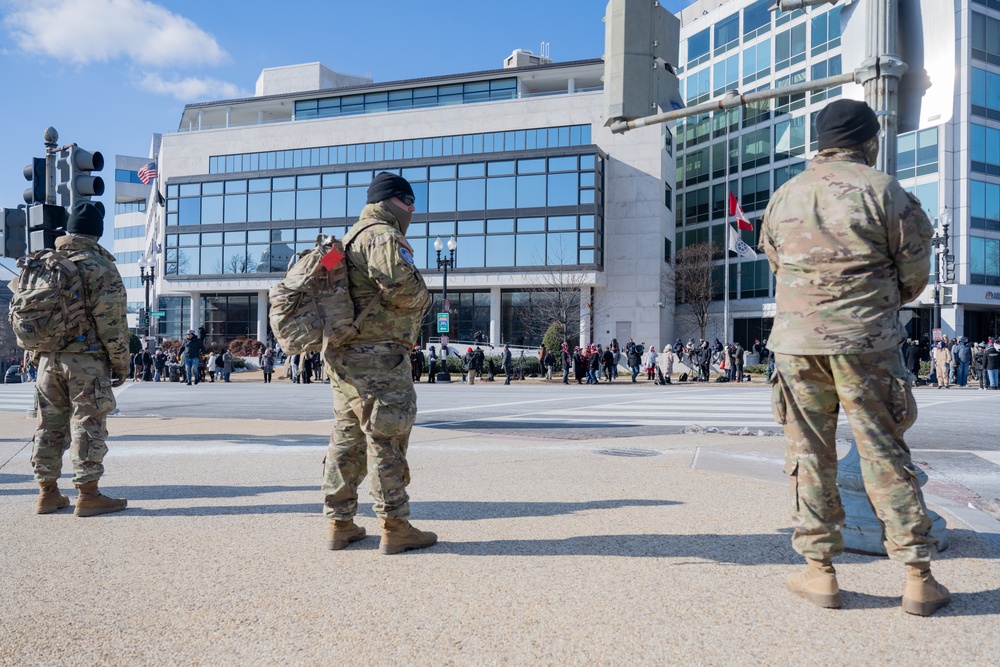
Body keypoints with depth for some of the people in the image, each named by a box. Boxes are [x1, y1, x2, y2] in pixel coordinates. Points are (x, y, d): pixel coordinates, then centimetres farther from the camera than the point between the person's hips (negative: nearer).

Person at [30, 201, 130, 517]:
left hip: (48, 358, 6)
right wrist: (121, 362, -5)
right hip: (86, 360, -6)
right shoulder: (100, 267, -7)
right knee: (88, 425, -2)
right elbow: (112, 322, -11)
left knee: (49, 425, 11)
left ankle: (47, 493, 17)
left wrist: (37, 350, 21)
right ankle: (88, 495, 0)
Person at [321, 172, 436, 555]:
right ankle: (395, 527, 1)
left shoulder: (352, 237, 24)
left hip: (344, 354, 10)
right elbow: (398, 284, -23)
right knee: (386, 438, -5)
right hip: (377, 354, -10)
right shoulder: (382, 235, -9)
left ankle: (340, 524, 18)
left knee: (347, 438, 12)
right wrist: (423, 297, -5)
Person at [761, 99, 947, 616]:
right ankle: (918, 578, 11)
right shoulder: (882, 190, -3)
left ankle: (819, 571, 12)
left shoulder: (784, 196, 9)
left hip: (795, 339, 3)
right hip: (866, 341, -2)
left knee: (809, 454, 8)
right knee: (885, 455, 5)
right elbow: (915, 272, 2)